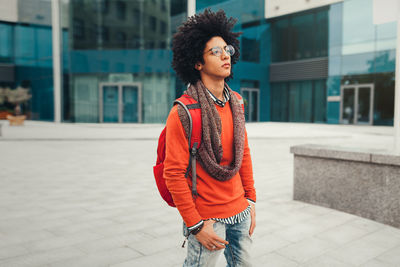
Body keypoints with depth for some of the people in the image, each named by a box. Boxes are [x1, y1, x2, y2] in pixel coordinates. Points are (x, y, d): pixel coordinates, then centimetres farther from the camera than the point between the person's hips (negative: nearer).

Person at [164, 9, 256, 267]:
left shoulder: (236, 102, 3)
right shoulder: (183, 113, -18)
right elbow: (174, 173, -16)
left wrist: (250, 199, 10)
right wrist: (195, 225, -15)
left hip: (240, 211, 6)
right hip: (208, 218, -6)